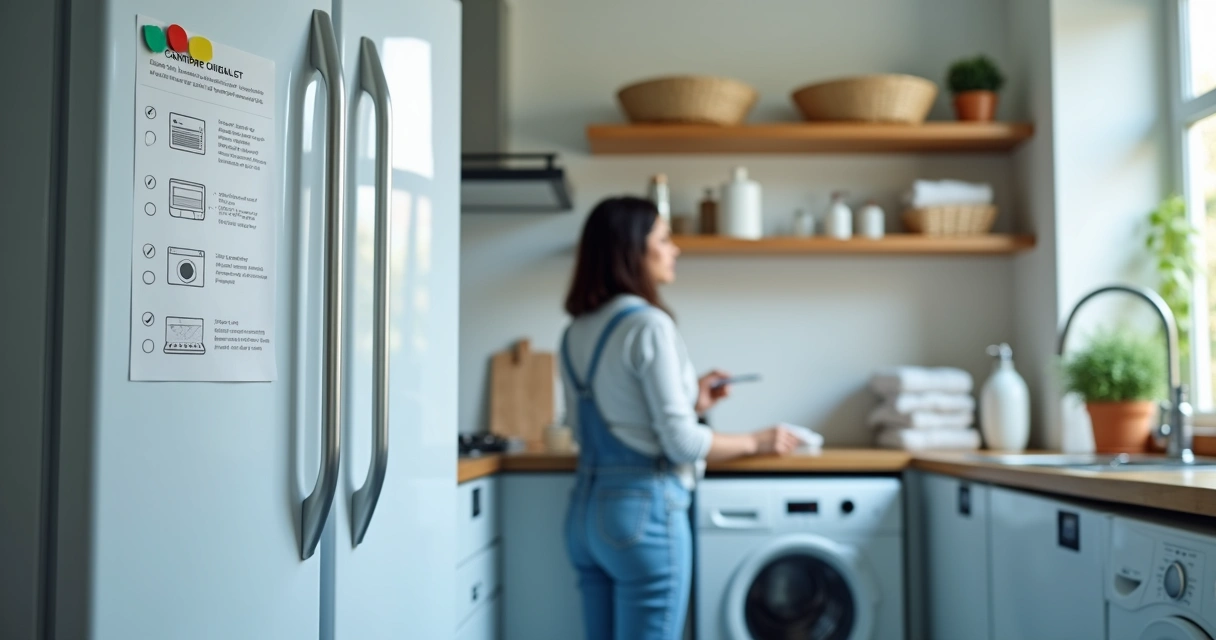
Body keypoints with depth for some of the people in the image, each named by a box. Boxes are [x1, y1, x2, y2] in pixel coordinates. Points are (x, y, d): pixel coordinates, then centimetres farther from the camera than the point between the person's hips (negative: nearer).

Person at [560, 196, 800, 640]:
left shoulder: (576, 333, 10)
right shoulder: (649, 325, -14)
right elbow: (682, 443, -16)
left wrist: (690, 405, 19)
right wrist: (757, 442, -1)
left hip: (586, 507, 8)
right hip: (644, 508, -8)